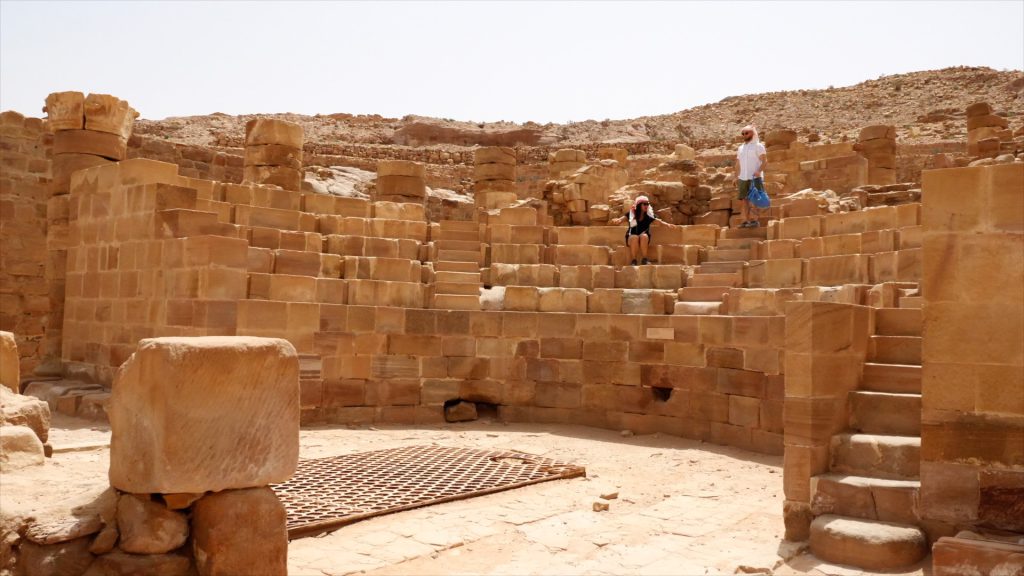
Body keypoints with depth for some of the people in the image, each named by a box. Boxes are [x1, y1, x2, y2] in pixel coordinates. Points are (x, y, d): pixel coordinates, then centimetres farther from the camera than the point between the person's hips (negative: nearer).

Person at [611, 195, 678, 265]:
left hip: (644, 238, 1)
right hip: (631, 237, -1)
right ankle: (634, 260, -27)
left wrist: (668, 224, -29)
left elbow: (659, 221, -10)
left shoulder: (649, 215, -2)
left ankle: (645, 259, -25)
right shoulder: (631, 214, -5)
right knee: (635, 237, -34)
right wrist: (617, 220, -39)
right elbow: (622, 218, -15)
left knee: (644, 236, -32)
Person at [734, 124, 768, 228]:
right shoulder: (741, 148, 18)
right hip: (743, 178, 6)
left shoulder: (758, 146, -1)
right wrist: (736, 177, 11)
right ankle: (746, 221, 7)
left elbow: (765, 161, -9)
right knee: (745, 200, 4)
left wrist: (759, 171, -24)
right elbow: (738, 164, 20)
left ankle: (755, 220, -6)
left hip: (755, 178, -6)